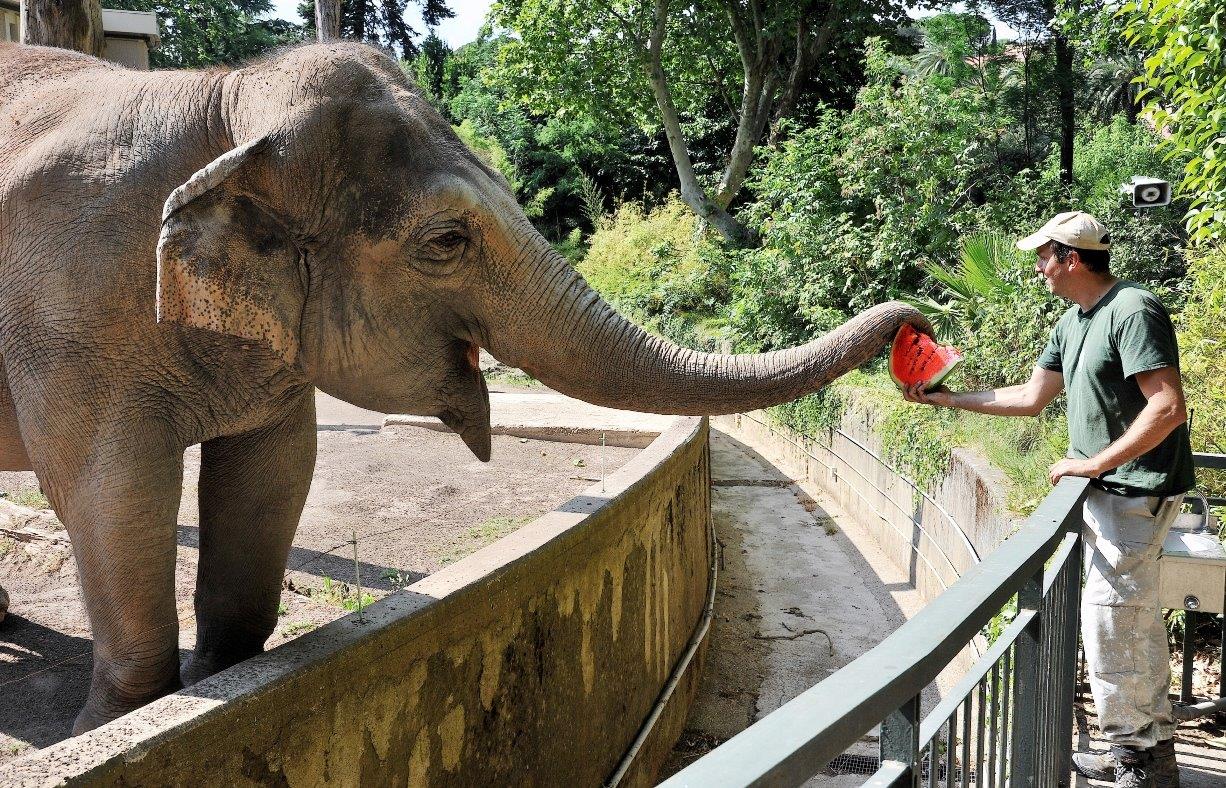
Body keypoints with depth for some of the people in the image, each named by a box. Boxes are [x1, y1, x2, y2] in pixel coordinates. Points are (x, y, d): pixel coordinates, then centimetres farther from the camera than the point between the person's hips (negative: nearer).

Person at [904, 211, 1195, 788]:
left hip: (1136, 492, -9)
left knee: (1108, 619, -6)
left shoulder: (1133, 310, -17)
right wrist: (950, 399, 16)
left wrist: (1096, 462, -20)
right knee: (1137, 620, 15)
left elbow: (1169, 407, -24)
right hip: (1106, 490, 9)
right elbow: (1032, 397, 18)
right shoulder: (1073, 323, 12)